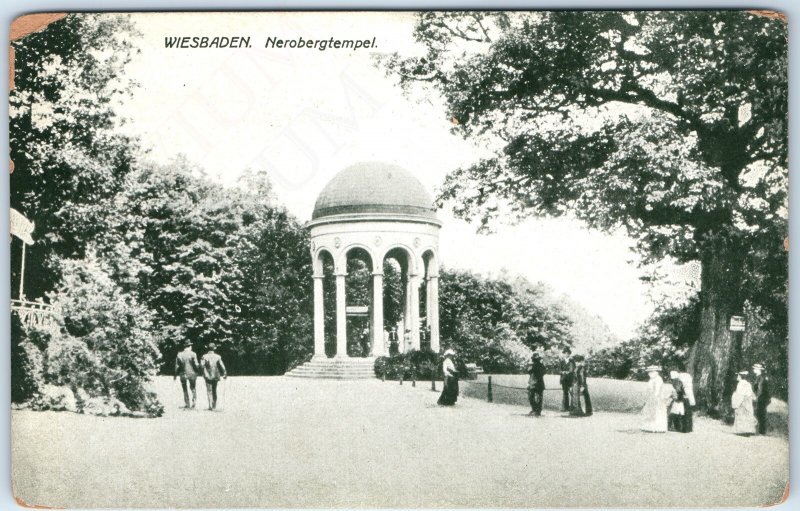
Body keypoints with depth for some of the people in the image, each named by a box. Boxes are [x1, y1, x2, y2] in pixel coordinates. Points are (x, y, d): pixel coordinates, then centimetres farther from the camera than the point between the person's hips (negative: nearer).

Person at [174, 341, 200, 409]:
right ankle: (194, 401, -1)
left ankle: (188, 404, 13)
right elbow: (196, 364, -11)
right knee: (193, 388, 15)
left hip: (183, 374, 1)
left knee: (185, 390, 13)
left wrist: (175, 375, 9)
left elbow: (177, 366, 1)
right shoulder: (193, 354, -9)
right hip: (192, 373, -1)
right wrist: (198, 371, 4)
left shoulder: (179, 355, -1)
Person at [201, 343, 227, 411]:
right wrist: (225, 374, 5)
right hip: (215, 376, 2)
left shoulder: (205, 356, -6)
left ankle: (210, 405, -15)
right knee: (214, 391, 16)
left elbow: (202, 366, -13)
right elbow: (222, 366, -5)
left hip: (208, 376, -2)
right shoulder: (218, 357, -3)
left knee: (209, 391, 0)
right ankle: (214, 406, 20)